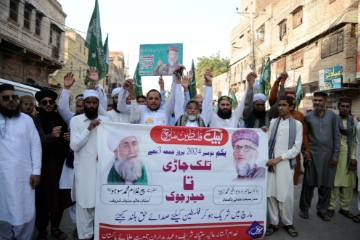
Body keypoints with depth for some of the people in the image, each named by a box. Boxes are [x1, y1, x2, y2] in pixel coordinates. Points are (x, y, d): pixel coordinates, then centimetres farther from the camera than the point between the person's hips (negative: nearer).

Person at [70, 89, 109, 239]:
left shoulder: (105, 120, 6)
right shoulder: (76, 120, -1)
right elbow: (74, 146, -9)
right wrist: (89, 129, -18)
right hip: (83, 169, -2)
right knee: (84, 203, 5)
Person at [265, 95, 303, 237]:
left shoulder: (297, 124, 3)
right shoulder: (273, 122, 10)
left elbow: (296, 148, -3)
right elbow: (267, 142, 7)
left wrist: (279, 158, -10)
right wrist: (267, 158, -9)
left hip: (286, 164, -2)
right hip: (271, 163, 2)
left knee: (286, 195, 3)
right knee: (271, 194, 5)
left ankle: (288, 223, 22)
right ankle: (273, 223, 18)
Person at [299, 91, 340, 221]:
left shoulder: (332, 115, 2)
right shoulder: (308, 116, 1)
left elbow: (336, 136, 3)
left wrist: (336, 154, -2)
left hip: (328, 154, 1)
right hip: (312, 154, -1)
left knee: (326, 184, 9)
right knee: (309, 183, 5)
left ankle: (322, 209, 24)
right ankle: (304, 208, 19)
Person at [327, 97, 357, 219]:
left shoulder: (353, 121, 9)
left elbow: (354, 140, 8)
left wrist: (353, 156, 0)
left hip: (348, 155, 4)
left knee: (348, 182, 9)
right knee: (334, 181, 0)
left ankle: (344, 207, 22)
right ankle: (331, 207, 12)